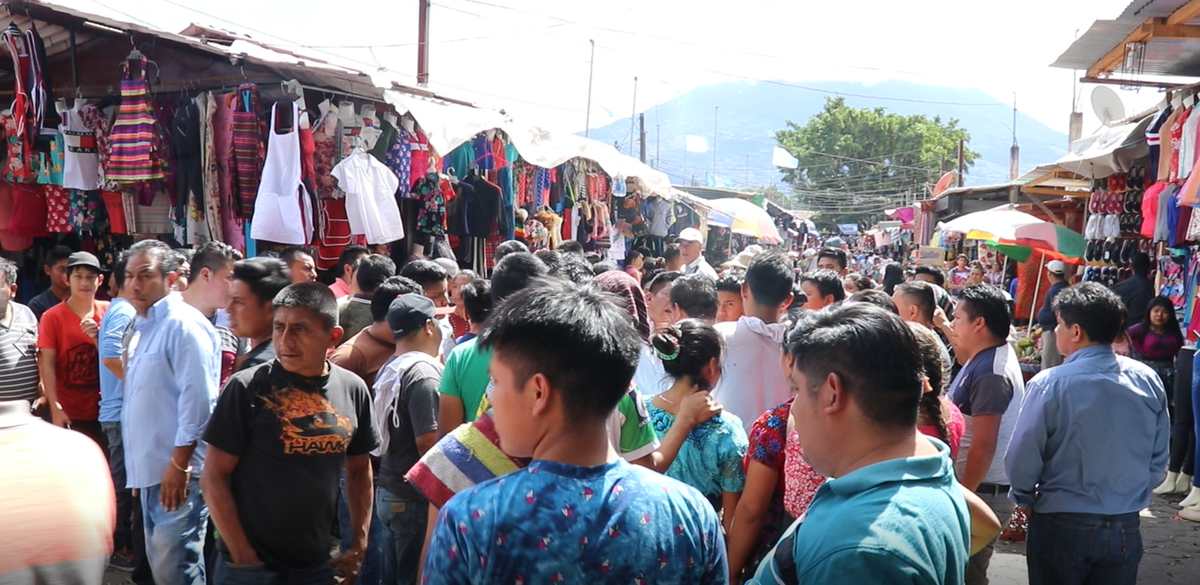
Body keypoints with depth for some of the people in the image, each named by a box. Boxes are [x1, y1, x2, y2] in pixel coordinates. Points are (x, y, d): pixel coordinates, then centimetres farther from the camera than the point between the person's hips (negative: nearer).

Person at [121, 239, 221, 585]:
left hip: (177, 470, -10)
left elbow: (197, 401, -20)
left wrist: (178, 465, -21)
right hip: (151, 468, 10)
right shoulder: (142, 326, 15)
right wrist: (139, 468, 19)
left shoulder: (183, 324, -14)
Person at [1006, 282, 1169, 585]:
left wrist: (1025, 498, 5)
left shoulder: (1050, 384, -18)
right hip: (1126, 528, 4)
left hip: (1062, 526, -4)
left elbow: (1021, 460, -13)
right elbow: (1159, 461, 4)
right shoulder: (1148, 380, -4)